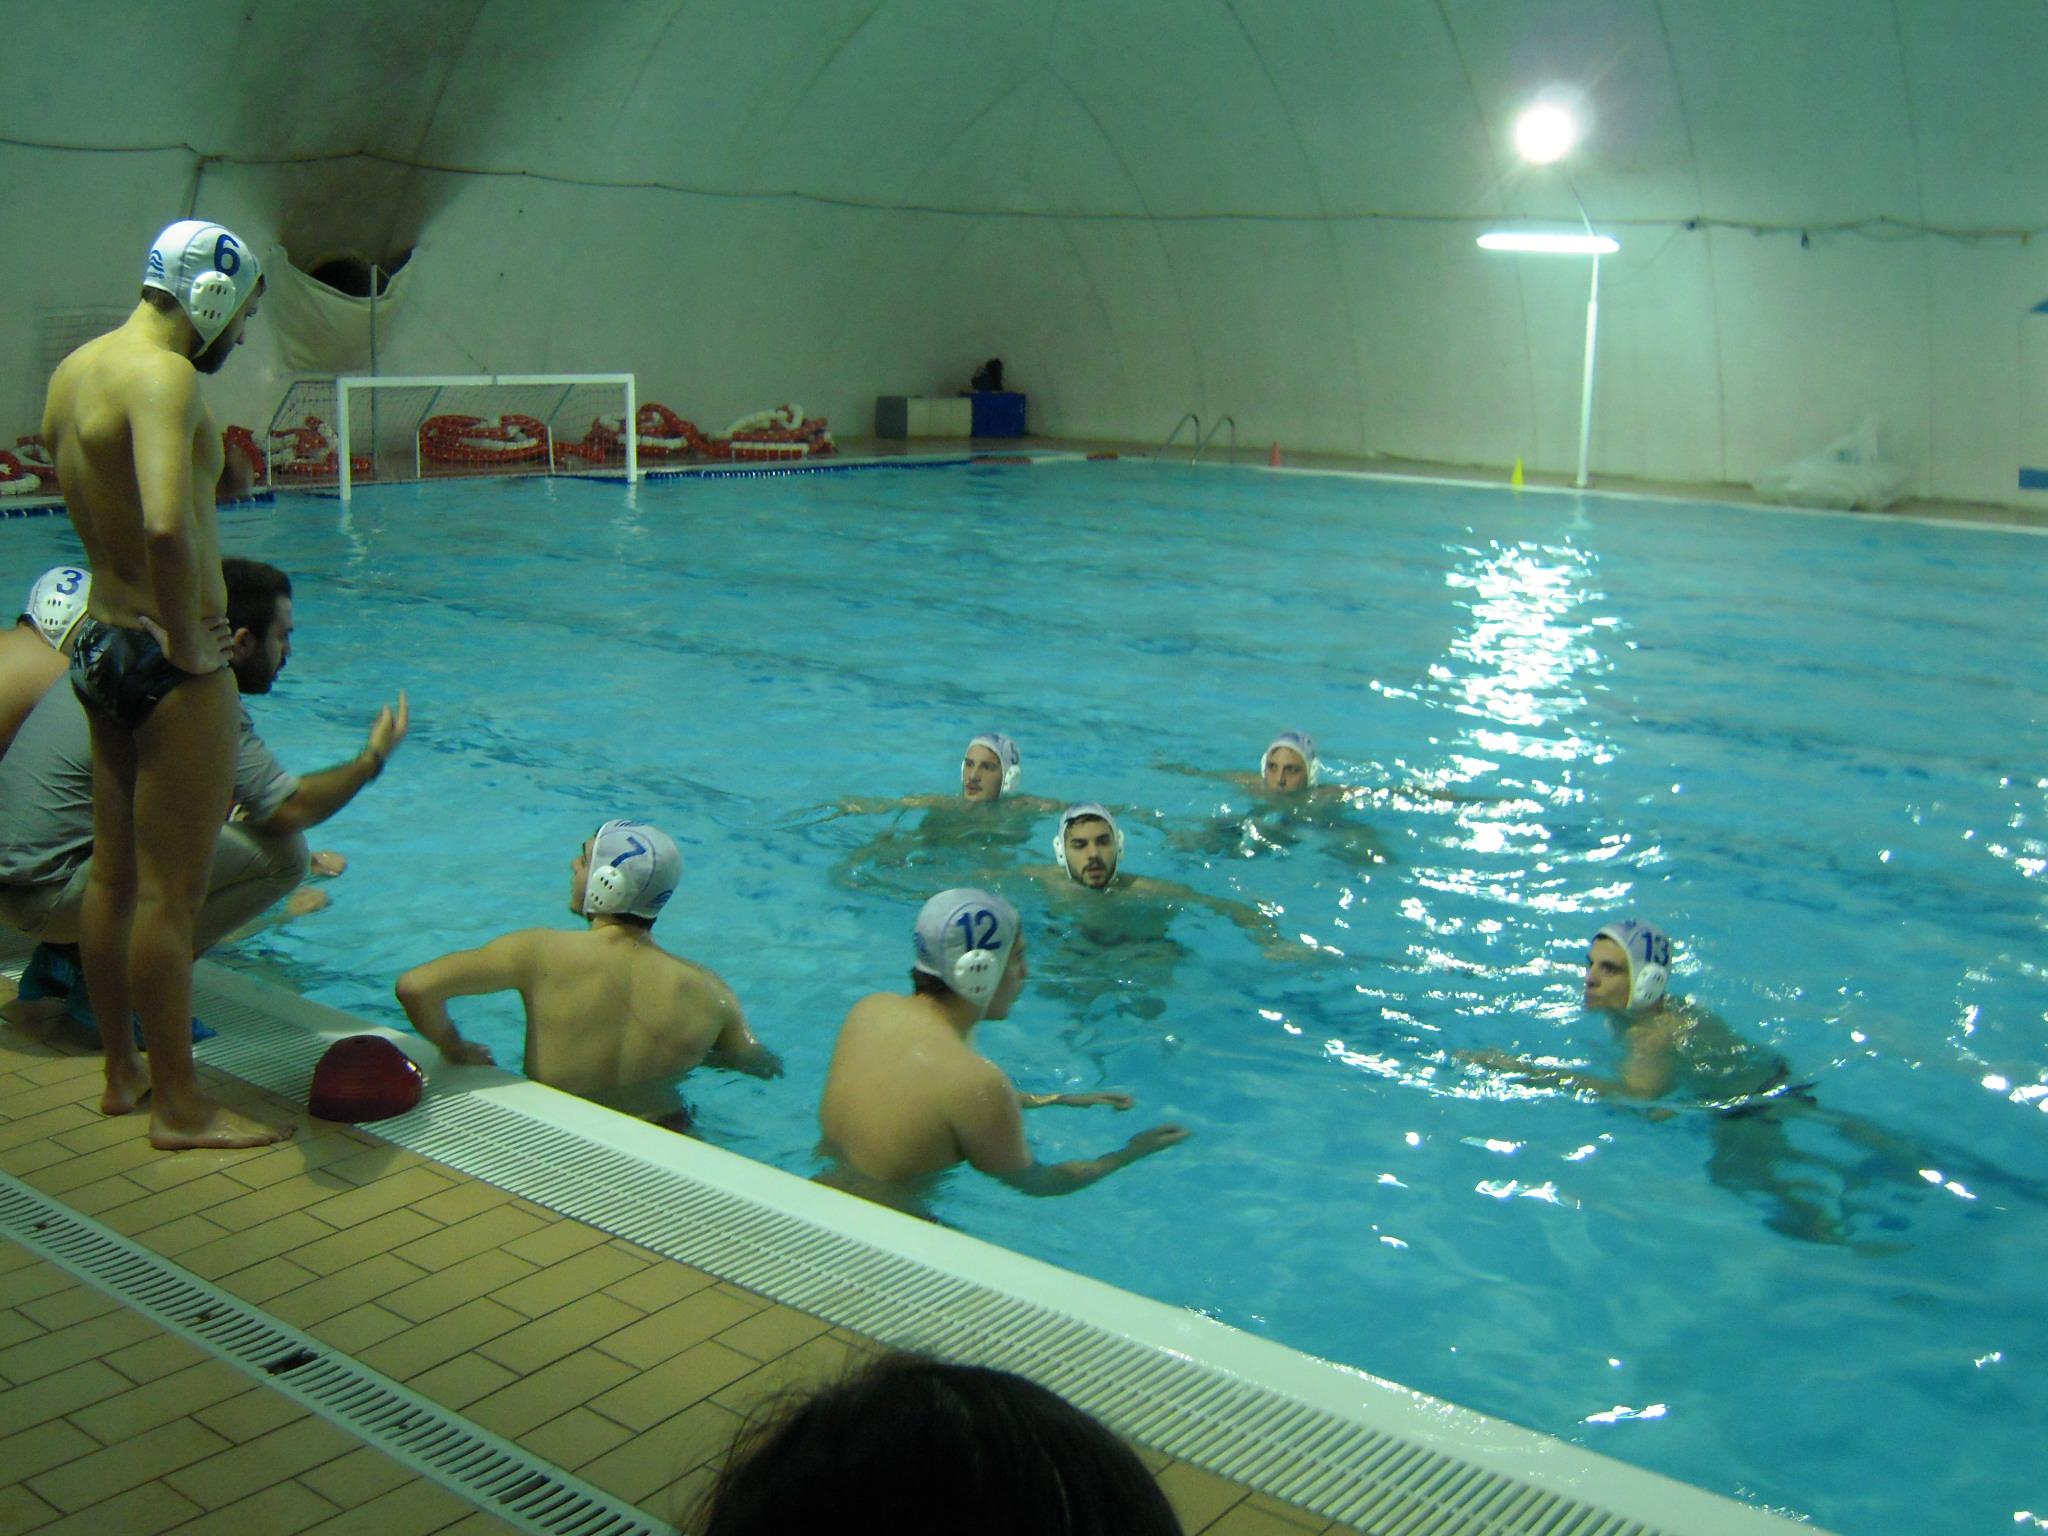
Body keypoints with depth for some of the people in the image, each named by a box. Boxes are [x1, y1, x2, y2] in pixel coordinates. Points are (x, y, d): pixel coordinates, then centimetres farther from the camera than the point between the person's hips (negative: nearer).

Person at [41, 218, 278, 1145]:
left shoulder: (74, 369, 11)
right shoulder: (161, 375, -19)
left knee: (113, 874, 17)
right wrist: (186, 642, -21)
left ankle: (122, 1070, 31)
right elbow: (166, 524, -35)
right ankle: (180, 1109, 9)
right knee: (171, 893, -1)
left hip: (100, 646, 10)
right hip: (169, 668, -10)